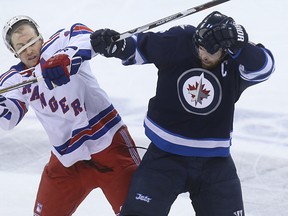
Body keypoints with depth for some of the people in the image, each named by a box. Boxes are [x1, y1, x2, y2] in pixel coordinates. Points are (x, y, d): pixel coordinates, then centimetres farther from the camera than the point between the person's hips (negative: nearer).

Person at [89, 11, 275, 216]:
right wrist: (114, 45, -14)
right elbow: (141, 45, 2)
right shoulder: (177, 41, -12)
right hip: (165, 156, -1)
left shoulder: (236, 59, -12)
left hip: (214, 162, 1)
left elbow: (264, 66, -31)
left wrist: (238, 42, -44)